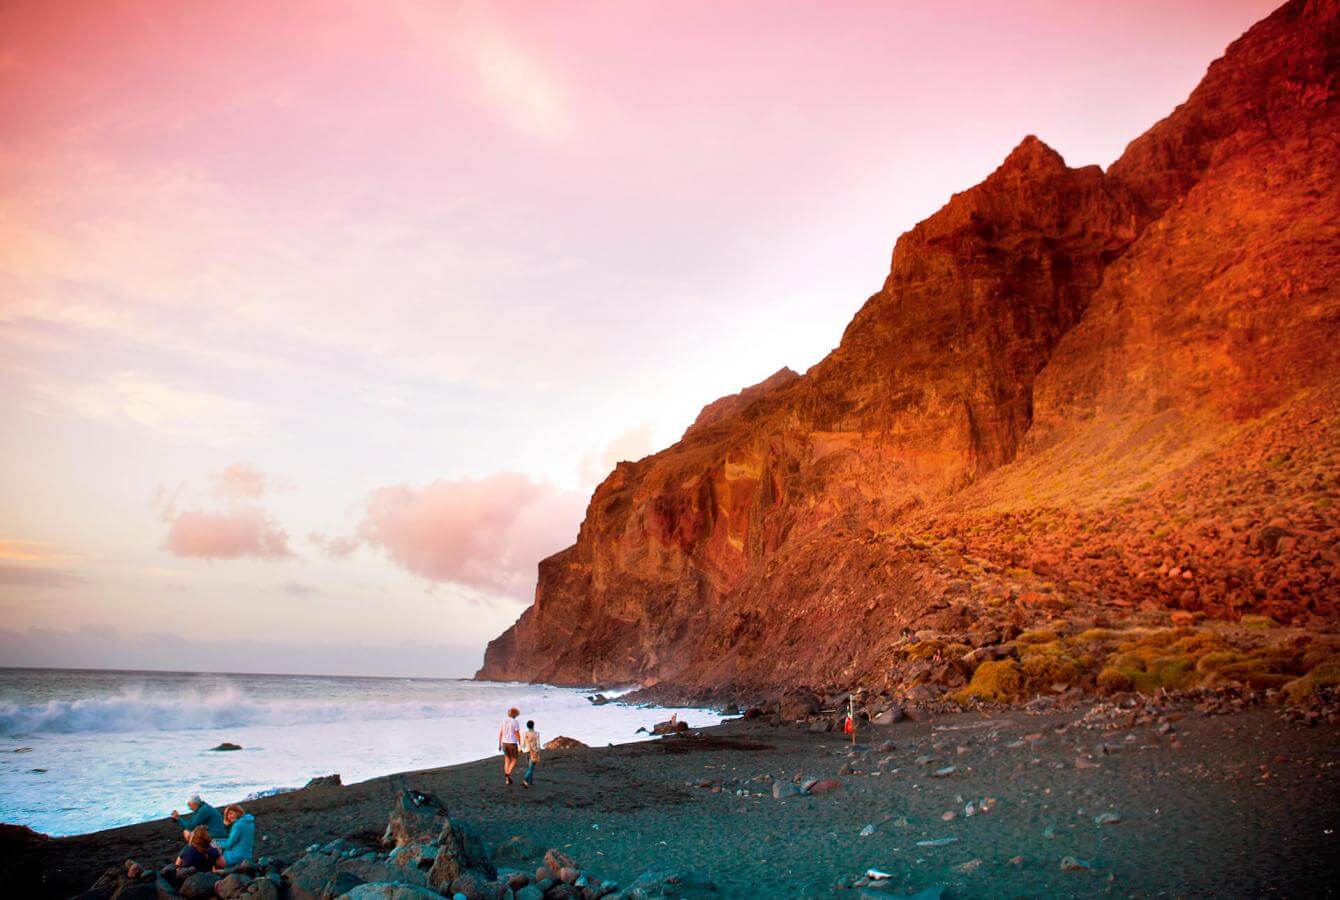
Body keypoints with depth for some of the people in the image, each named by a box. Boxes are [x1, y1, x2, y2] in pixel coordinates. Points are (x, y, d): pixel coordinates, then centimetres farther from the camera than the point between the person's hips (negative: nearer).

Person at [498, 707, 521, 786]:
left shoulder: (504, 721, 4)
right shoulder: (515, 722, -13)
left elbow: (500, 733, 7)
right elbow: (517, 734, -13)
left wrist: (499, 744, 14)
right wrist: (520, 745, -5)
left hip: (505, 743, 5)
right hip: (512, 744, -5)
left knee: (507, 761, 13)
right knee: (514, 761, 8)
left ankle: (507, 779, 9)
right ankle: (508, 773, -17)